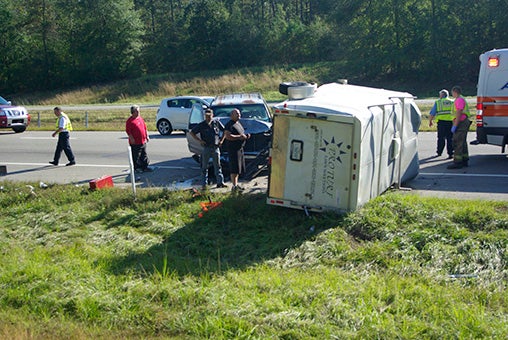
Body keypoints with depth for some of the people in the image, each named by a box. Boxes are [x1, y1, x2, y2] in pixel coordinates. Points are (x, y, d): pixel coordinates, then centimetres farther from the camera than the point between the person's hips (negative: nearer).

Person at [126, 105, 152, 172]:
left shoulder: (140, 118, 12)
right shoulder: (130, 121, -11)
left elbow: (145, 128, 18)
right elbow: (128, 131, -15)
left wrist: (147, 136, 14)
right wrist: (132, 139, -20)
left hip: (143, 141, 7)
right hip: (135, 143, -7)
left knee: (144, 155, 12)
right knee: (136, 156, 2)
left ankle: (145, 167, 20)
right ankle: (137, 168, 13)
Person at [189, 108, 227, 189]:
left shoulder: (217, 123, 2)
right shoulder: (202, 125, -4)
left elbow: (224, 131, 15)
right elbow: (191, 132, 1)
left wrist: (221, 140, 4)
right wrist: (199, 140, -6)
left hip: (216, 147, 1)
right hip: (206, 148, -1)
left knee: (217, 166, 7)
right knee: (204, 166, 3)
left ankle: (220, 182, 12)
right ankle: (204, 183, 10)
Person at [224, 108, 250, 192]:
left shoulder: (238, 123, 18)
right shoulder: (229, 125, -12)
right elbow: (228, 136, -23)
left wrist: (246, 136, 10)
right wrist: (239, 137, -23)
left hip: (240, 148, 10)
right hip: (233, 148, -10)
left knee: (239, 168, 14)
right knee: (234, 168, -9)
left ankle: (236, 184, 23)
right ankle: (234, 186, -7)